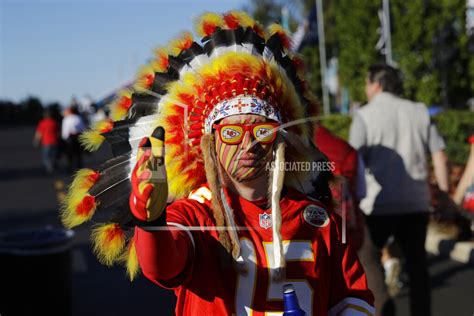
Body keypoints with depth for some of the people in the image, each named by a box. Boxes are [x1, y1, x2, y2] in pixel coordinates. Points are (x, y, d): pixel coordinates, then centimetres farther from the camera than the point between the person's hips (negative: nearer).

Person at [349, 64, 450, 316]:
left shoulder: (365, 116, -3)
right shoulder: (420, 112, 10)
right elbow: (439, 156, 6)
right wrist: (444, 193, 11)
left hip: (379, 202, -3)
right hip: (416, 202, 4)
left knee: (367, 255, 13)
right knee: (416, 260, 14)